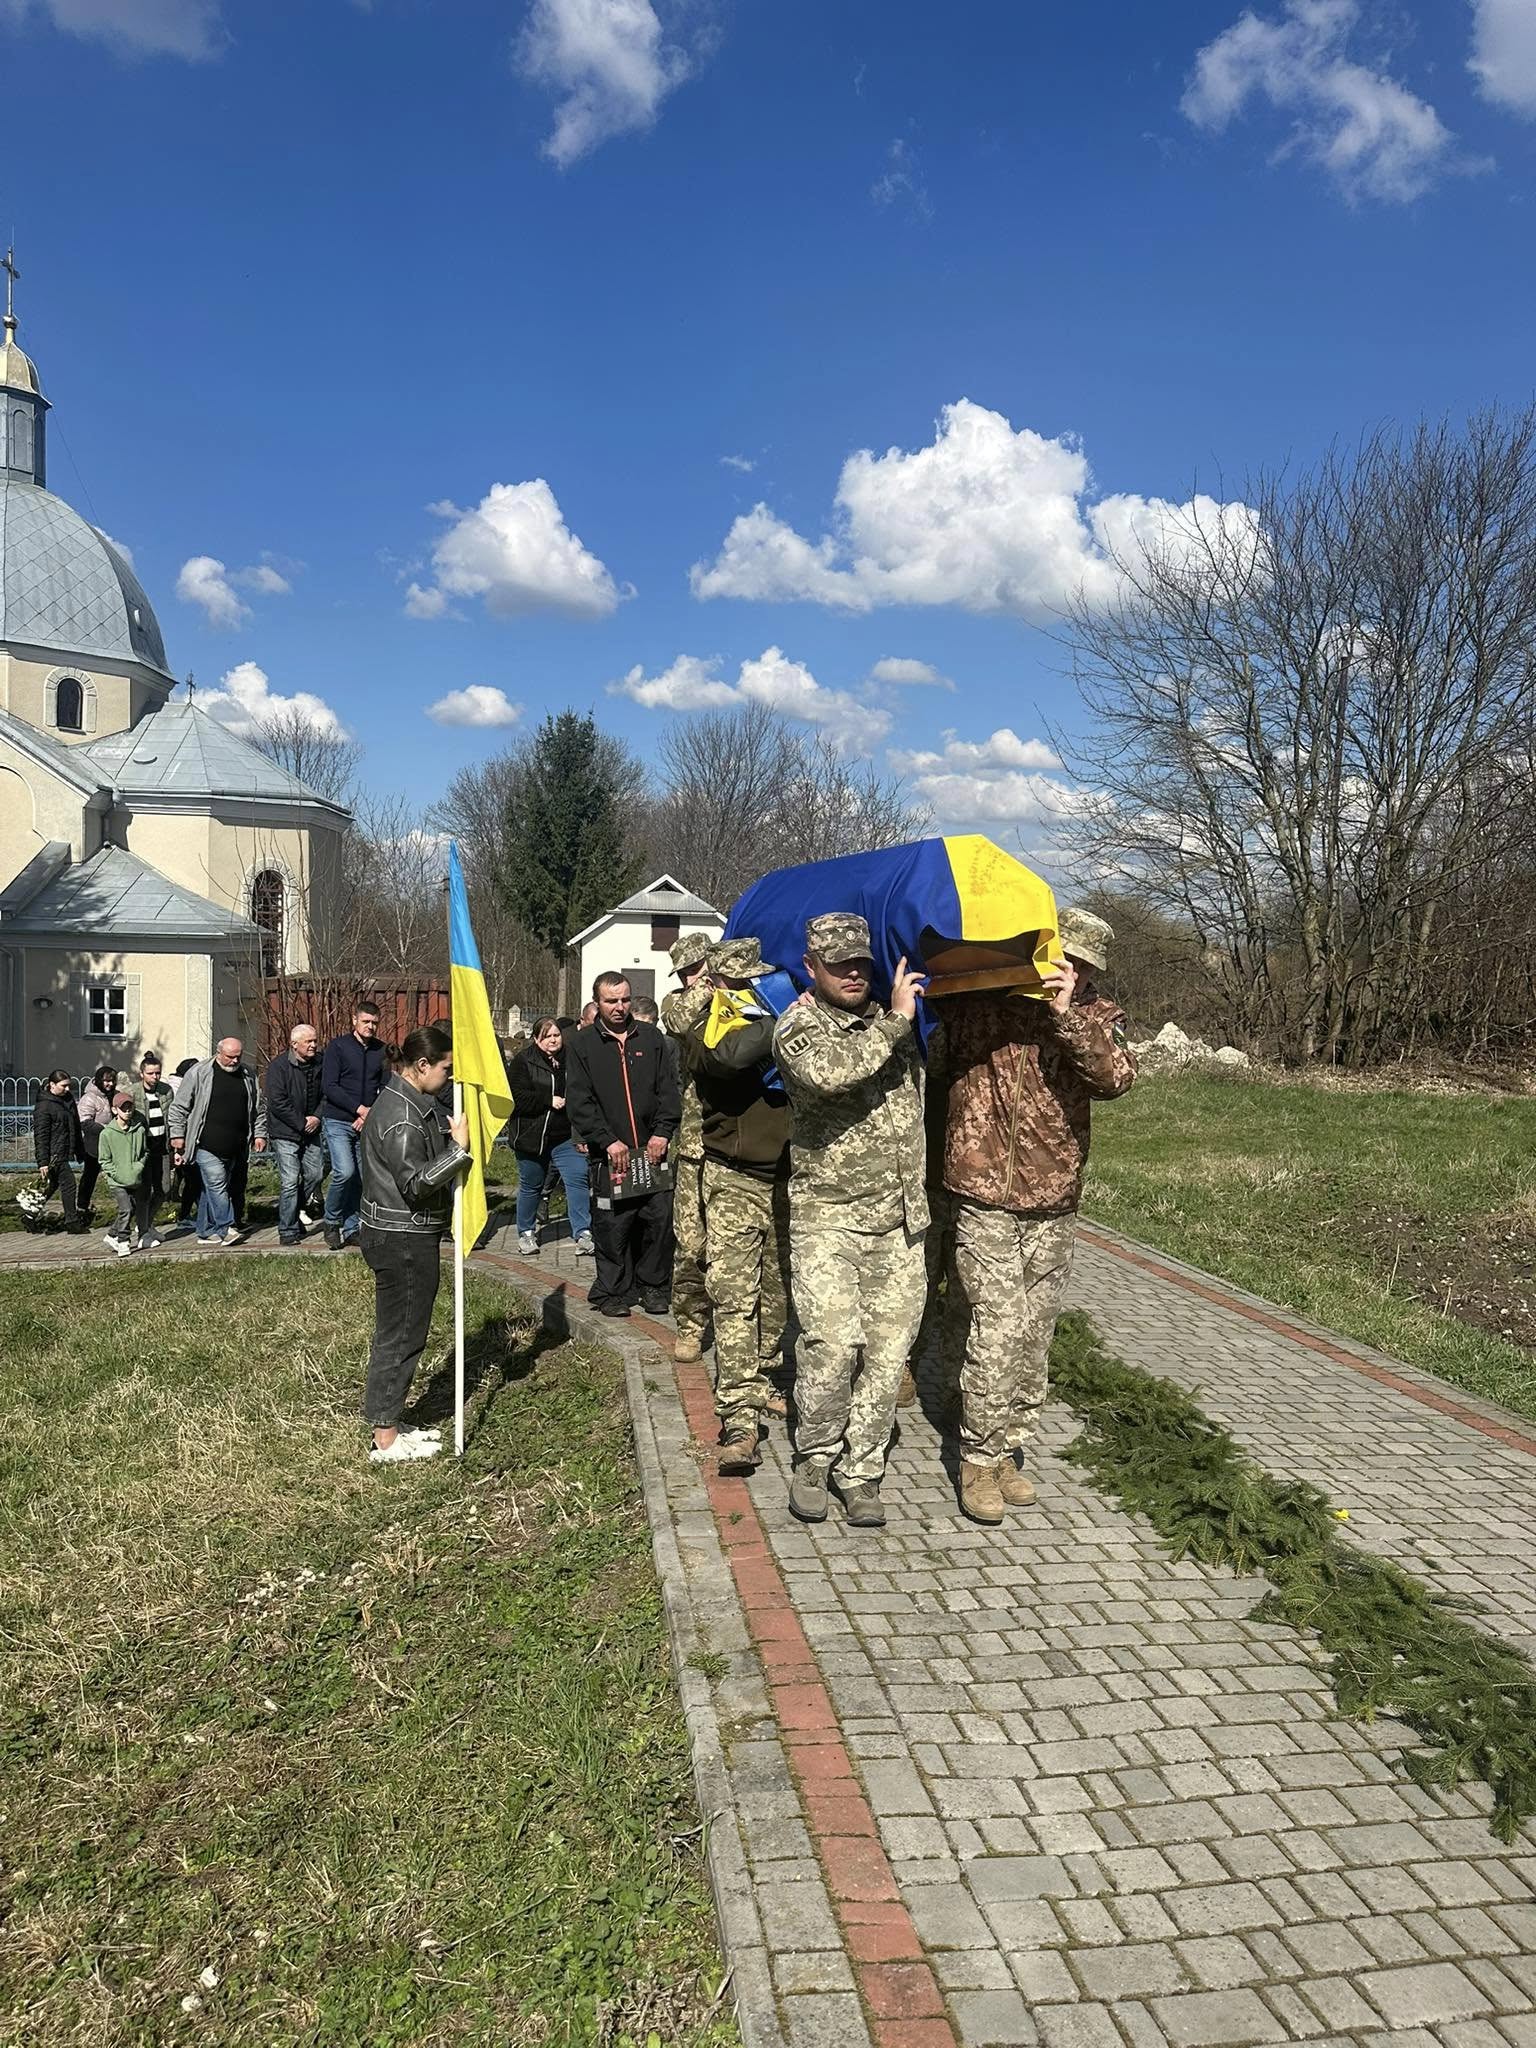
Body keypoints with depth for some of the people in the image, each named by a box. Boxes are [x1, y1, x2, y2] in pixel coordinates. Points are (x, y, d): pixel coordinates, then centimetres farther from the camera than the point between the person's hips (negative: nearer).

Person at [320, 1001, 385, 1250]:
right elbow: (329, 1087, -8)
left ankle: (350, 1229, 14)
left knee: (362, 1177, 2)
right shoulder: (338, 1046, -3)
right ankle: (331, 1222, 4)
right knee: (345, 1172, -17)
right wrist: (360, 1108, -14)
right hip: (338, 1121, -4)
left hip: (367, 1124, 4)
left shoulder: (381, 1051, 8)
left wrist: (370, 1116, -7)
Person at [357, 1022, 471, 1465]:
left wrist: (452, 1139, 7)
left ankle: (390, 1425, 28)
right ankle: (386, 1442, 7)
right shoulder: (402, 1117, -22)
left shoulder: (406, 1101, 12)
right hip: (403, 1240, -11)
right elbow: (416, 1183, -26)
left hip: (404, 1235, 11)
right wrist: (460, 1148, -24)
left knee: (401, 1333, 18)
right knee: (399, 1336, -2)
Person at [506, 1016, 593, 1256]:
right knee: (530, 1186, 10)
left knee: (578, 1178, -12)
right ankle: (526, 1233, 28)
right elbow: (516, 1097, -13)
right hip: (531, 1136, -2)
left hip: (566, 1137, 2)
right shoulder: (522, 1061, -3)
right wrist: (549, 1100, -20)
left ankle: (583, 1233, -10)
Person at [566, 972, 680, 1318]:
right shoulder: (582, 1046, 3)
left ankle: (653, 1286, 16)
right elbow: (579, 1102, -3)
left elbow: (668, 1090, 8)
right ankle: (613, 1292, 14)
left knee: (659, 1220, 2)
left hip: (652, 1149, 2)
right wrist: (608, 1141, -11)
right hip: (609, 1153, -2)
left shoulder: (651, 1038, 10)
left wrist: (663, 1132, -5)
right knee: (612, 1227, 0)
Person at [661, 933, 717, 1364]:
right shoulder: (677, 1001, 10)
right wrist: (711, 986, -12)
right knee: (690, 1244, 1)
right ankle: (690, 1327, 16)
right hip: (697, 1143, 1)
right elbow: (679, 1022, -13)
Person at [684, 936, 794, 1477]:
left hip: (784, 1178, 5)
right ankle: (740, 1419, -12)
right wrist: (787, 1022, -23)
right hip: (735, 1183, -5)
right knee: (734, 1297, -10)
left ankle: (757, 1379, 33)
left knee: (775, 1291, 14)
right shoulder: (705, 1033, -6)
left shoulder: (774, 1024, 8)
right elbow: (731, 1055, -30)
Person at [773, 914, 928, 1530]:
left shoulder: (892, 1021, 13)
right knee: (832, 1342, -15)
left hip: (899, 1218, 5)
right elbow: (827, 1071, -27)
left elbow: (920, 1101, 28)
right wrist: (895, 1021, -18)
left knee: (887, 1348, 3)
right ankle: (813, 1459, 8)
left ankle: (861, 1470, 16)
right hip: (827, 1215, -5)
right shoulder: (798, 1026, -4)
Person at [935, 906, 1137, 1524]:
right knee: (997, 1329, -8)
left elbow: (1116, 1077, -15)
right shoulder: (976, 1001, -3)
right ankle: (979, 1458, 5)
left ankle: (1009, 1450, 25)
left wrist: (1068, 1014, -24)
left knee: (1033, 1335, 11)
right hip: (984, 1195, -4)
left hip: (1054, 1201, 4)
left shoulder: (1097, 1016, 5)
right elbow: (934, 1072, 4)